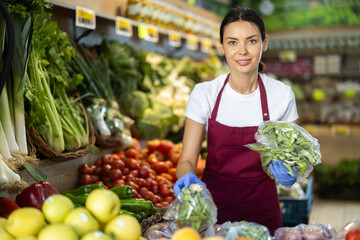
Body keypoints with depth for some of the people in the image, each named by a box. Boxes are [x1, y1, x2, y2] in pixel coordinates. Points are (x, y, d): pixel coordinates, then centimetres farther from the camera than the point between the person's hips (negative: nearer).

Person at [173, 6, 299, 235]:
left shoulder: (282, 94, -9)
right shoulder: (204, 93, -12)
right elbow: (187, 159, -12)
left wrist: (288, 173, -22)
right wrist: (187, 177, -33)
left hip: (261, 209, 1)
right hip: (213, 203, -1)